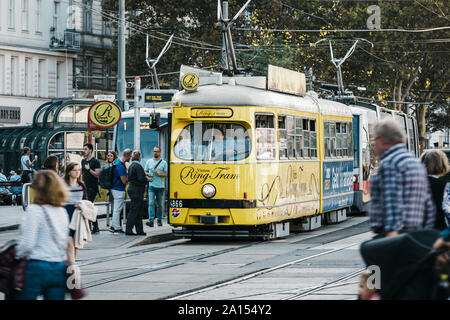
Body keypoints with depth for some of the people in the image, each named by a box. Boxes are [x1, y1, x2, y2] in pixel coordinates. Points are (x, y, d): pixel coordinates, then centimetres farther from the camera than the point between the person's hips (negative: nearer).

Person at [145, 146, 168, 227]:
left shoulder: (164, 163, 4)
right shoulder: (149, 162, 9)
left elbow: (166, 174, 0)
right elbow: (145, 172, 15)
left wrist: (158, 174, -17)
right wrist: (148, 174, -9)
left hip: (160, 186, 0)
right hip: (151, 186, 0)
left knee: (159, 205, 8)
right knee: (151, 203, -13)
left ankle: (159, 220, 20)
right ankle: (151, 220, -21)